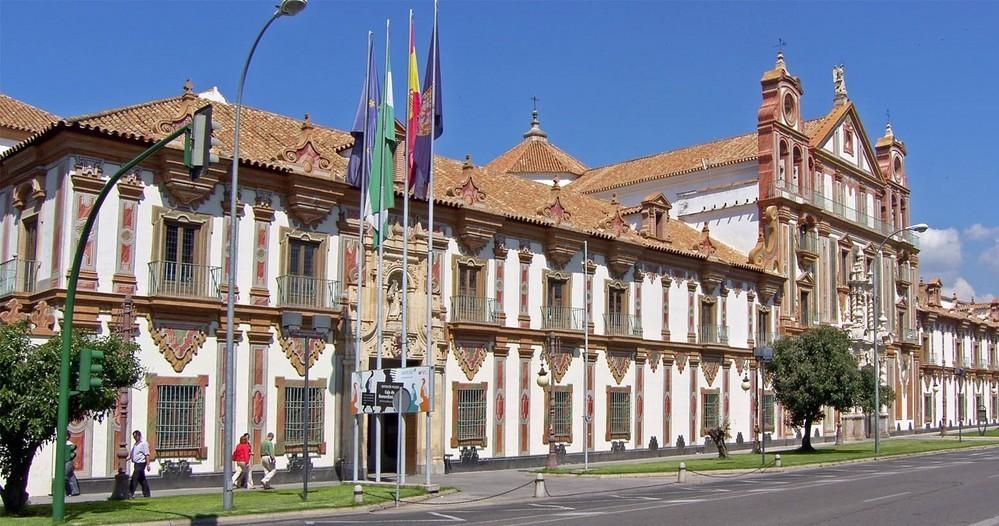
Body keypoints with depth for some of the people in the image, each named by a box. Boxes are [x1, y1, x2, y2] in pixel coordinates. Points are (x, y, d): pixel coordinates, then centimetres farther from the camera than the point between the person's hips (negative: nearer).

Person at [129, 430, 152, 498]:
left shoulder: (144, 443, -10)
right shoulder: (135, 444, 16)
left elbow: (147, 455, -14)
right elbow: (131, 454, 20)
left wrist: (148, 465, -19)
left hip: (141, 463, -9)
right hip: (136, 463, 9)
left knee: (134, 478, -11)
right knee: (142, 479, 12)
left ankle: (131, 493, -9)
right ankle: (146, 493, 17)